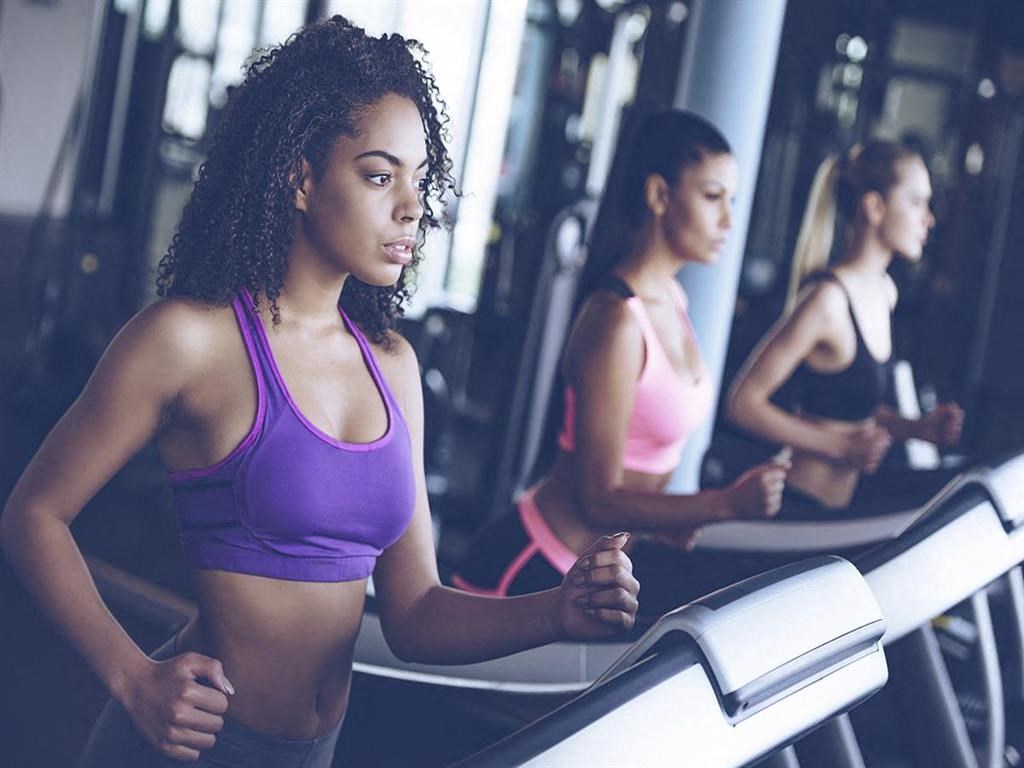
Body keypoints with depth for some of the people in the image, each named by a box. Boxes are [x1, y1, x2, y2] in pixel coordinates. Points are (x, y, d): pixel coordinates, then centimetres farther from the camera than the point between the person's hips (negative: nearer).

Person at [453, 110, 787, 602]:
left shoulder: (669, 298, 5)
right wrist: (729, 504, -28)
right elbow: (599, 500, -21)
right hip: (533, 571, -9)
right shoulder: (618, 320, -22)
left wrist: (658, 519, 2)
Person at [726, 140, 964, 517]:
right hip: (801, 507, -9)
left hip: (853, 493, 9)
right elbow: (744, 402, -20)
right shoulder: (828, 298, -20)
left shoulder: (883, 290, 9)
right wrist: (839, 447, -21)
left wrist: (915, 428, 4)